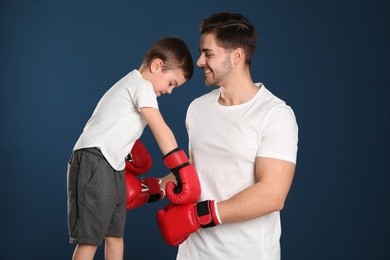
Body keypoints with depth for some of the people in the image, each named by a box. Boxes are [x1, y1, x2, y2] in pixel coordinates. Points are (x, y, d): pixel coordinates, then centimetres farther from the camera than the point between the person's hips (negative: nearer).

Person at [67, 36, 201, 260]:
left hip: (112, 167, 10)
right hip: (94, 162, -10)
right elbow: (162, 131, -17)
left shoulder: (131, 85, 22)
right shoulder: (142, 85, -9)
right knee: (89, 240, -9)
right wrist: (183, 173, -20)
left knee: (115, 236, 12)